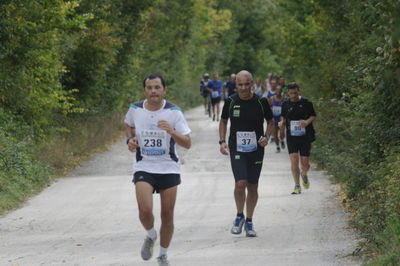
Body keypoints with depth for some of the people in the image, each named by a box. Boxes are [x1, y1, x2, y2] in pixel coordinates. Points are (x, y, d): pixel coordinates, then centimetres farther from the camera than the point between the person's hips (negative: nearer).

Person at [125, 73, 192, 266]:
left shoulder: (173, 112, -9)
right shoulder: (135, 110, -3)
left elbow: (187, 143, -10)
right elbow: (129, 125, 22)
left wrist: (171, 131, -27)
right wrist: (130, 140, 2)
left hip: (169, 168, 0)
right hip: (144, 168, 0)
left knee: (167, 215, 3)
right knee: (145, 210, -19)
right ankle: (151, 236, 15)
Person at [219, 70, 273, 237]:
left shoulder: (261, 102, -3)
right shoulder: (231, 102, -2)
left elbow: (270, 121, 12)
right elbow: (223, 121, 14)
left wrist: (266, 137, -5)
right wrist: (222, 141, 2)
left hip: (256, 149, 1)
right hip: (236, 149, -1)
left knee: (253, 187, 7)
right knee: (240, 183, -17)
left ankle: (249, 222, 23)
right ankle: (239, 216, 7)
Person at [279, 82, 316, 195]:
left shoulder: (306, 103, -3)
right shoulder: (286, 104, 3)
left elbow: (313, 116, 6)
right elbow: (283, 116, 19)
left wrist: (307, 122, -14)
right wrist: (282, 122, -3)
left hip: (305, 136, -1)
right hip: (291, 138, 1)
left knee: (305, 163, 1)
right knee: (294, 162, -10)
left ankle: (304, 174, 37)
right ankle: (297, 186, 2)